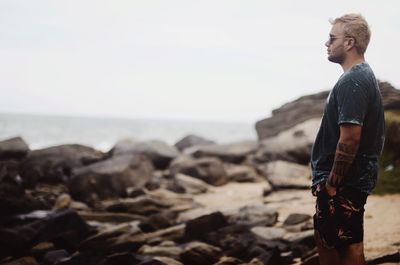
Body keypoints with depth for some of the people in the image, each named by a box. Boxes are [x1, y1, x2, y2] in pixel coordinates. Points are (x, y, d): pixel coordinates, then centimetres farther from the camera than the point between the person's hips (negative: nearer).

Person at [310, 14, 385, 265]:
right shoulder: (364, 76, 12)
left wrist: (332, 182, -18)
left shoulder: (351, 82, -20)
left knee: (348, 245, 1)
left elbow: (349, 138, -25)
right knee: (326, 237, 17)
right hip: (351, 177, 10)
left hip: (344, 181, -10)